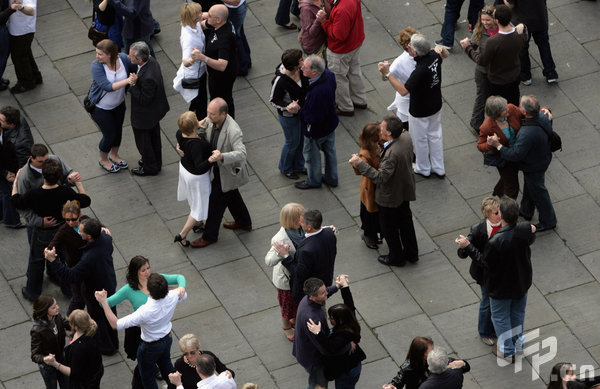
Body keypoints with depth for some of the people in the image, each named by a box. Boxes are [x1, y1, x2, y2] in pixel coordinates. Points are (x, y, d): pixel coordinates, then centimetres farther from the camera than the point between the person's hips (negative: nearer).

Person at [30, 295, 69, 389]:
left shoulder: (57, 317, -19)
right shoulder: (37, 331, -37)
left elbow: (68, 324, 3)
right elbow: (35, 355, -32)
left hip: (61, 359, 6)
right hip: (47, 367, -5)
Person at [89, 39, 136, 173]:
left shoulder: (123, 59, -20)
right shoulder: (97, 66, -31)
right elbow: (108, 86, -40)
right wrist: (127, 81, -48)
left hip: (118, 104, 5)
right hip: (100, 107, -5)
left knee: (118, 130, 22)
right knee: (109, 134, 8)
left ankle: (114, 155, 50)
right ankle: (103, 160, 38)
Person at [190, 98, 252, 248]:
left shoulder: (233, 131, -39)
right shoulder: (212, 120, -16)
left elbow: (241, 154, -45)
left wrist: (222, 156, -61)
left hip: (228, 171, -8)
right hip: (219, 167, 8)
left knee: (216, 202, 7)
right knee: (232, 196, 29)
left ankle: (209, 236, 27)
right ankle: (244, 223, 53)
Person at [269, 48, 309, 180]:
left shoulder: (300, 71, -16)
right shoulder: (280, 80, -35)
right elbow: (273, 100, -21)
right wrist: (287, 107, -38)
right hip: (288, 115, -7)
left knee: (302, 139, 23)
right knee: (292, 142, 14)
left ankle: (298, 166, 47)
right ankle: (285, 169, 41)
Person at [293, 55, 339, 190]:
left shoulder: (317, 92, -44)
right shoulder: (328, 74, -18)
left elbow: (313, 118, -35)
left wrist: (299, 108, -22)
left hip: (316, 130, -8)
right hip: (330, 122, 8)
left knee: (311, 154, 20)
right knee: (329, 150, 28)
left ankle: (314, 181, 44)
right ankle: (331, 178, 50)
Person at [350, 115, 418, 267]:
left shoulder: (392, 154, -41)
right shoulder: (406, 137, -16)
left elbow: (380, 177, -37)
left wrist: (360, 164, -37)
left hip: (390, 197, -8)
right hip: (405, 191, 8)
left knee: (389, 228, 16)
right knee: (405, 221, 26)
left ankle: (396, 257, 34)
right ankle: (411, 253, 43)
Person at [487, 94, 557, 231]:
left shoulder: (527, 134, -45)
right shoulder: (543, 116, -21)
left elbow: (515, 155, -36)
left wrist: (498, 145, -30)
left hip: (533, 167, -8)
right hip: (543, 158, 8)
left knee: (538, 192, 17)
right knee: (529, 187, 32)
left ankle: (548, 221, 39)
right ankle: (526, 211, 57)